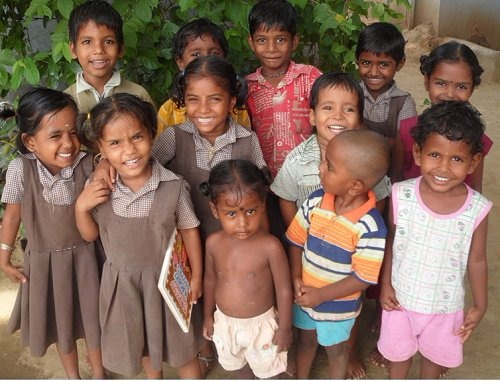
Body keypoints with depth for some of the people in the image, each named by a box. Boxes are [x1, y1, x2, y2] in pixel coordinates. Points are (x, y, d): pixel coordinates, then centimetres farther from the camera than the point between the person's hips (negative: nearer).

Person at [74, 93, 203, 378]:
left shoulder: (174, 186, -23)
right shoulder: (98, 189, -15)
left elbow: (189, 231, -8)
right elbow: (90, 235, 0)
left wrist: (196, 277, -1)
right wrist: (81, 207, -19)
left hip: (165, 278, -3)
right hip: (122, 281, 3)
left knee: (181, 344, 16)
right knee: (142, 342, 28)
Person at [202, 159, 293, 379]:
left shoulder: (270, 246, -28)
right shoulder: (214, 243, -16)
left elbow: (284, 289, -17)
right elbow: (210, 280, 1)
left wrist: (285, 327, -9)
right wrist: (208, 316, 11)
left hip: (261, 323, -4)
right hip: (225, 322, 4)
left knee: (267, 368, 22)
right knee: (237, 363, 30)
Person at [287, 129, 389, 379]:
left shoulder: (370, 227, -30)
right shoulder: (315, 201, -17)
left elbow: (363, 278, -24)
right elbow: (296, 241, -3)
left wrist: (320, 295, -21)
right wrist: (296, 278, -15)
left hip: (338, 305, -4)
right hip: (304, 296, 4)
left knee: (335, 349, 23)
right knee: (306, 339, 29)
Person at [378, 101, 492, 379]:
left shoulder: (477, 209, -20)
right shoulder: (401, 196, -20)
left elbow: (477, 261, -7)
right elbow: (390, 241, -6)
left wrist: (480, 306, 0)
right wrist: (385, 285, -4)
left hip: (445, 304, 0)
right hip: (401, 297, 0)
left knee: (435, 354, 25)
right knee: (398, 351, 24)